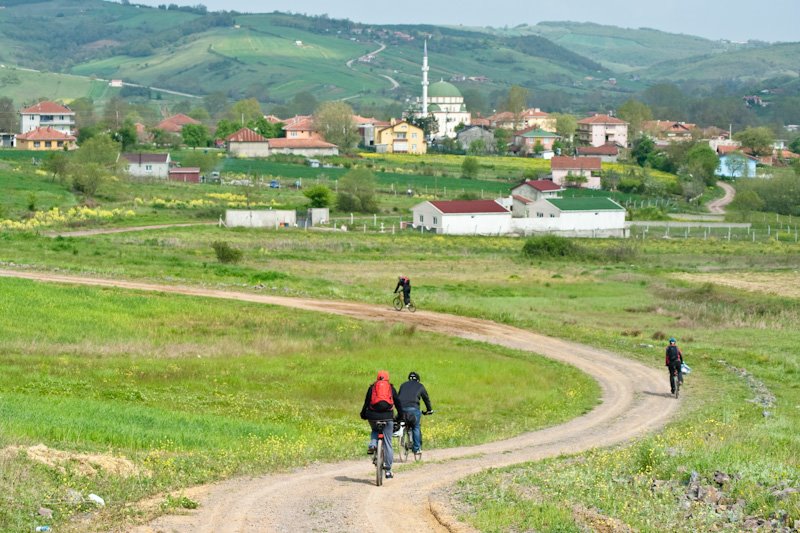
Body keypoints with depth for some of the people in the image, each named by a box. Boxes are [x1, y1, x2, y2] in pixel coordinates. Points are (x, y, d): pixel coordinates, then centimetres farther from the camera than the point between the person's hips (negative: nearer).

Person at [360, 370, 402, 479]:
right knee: (387, 443, 7)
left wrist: (363, 415, 19)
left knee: (375, 431, 34)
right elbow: (398, 402, 14)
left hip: (373, 416, 0)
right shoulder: (391, 388, 13)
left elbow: (366, 402, 9)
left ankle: (373, 445, 1)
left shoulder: (372, 388, 12)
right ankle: (388, 470, 9)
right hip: (387, 417, 0)